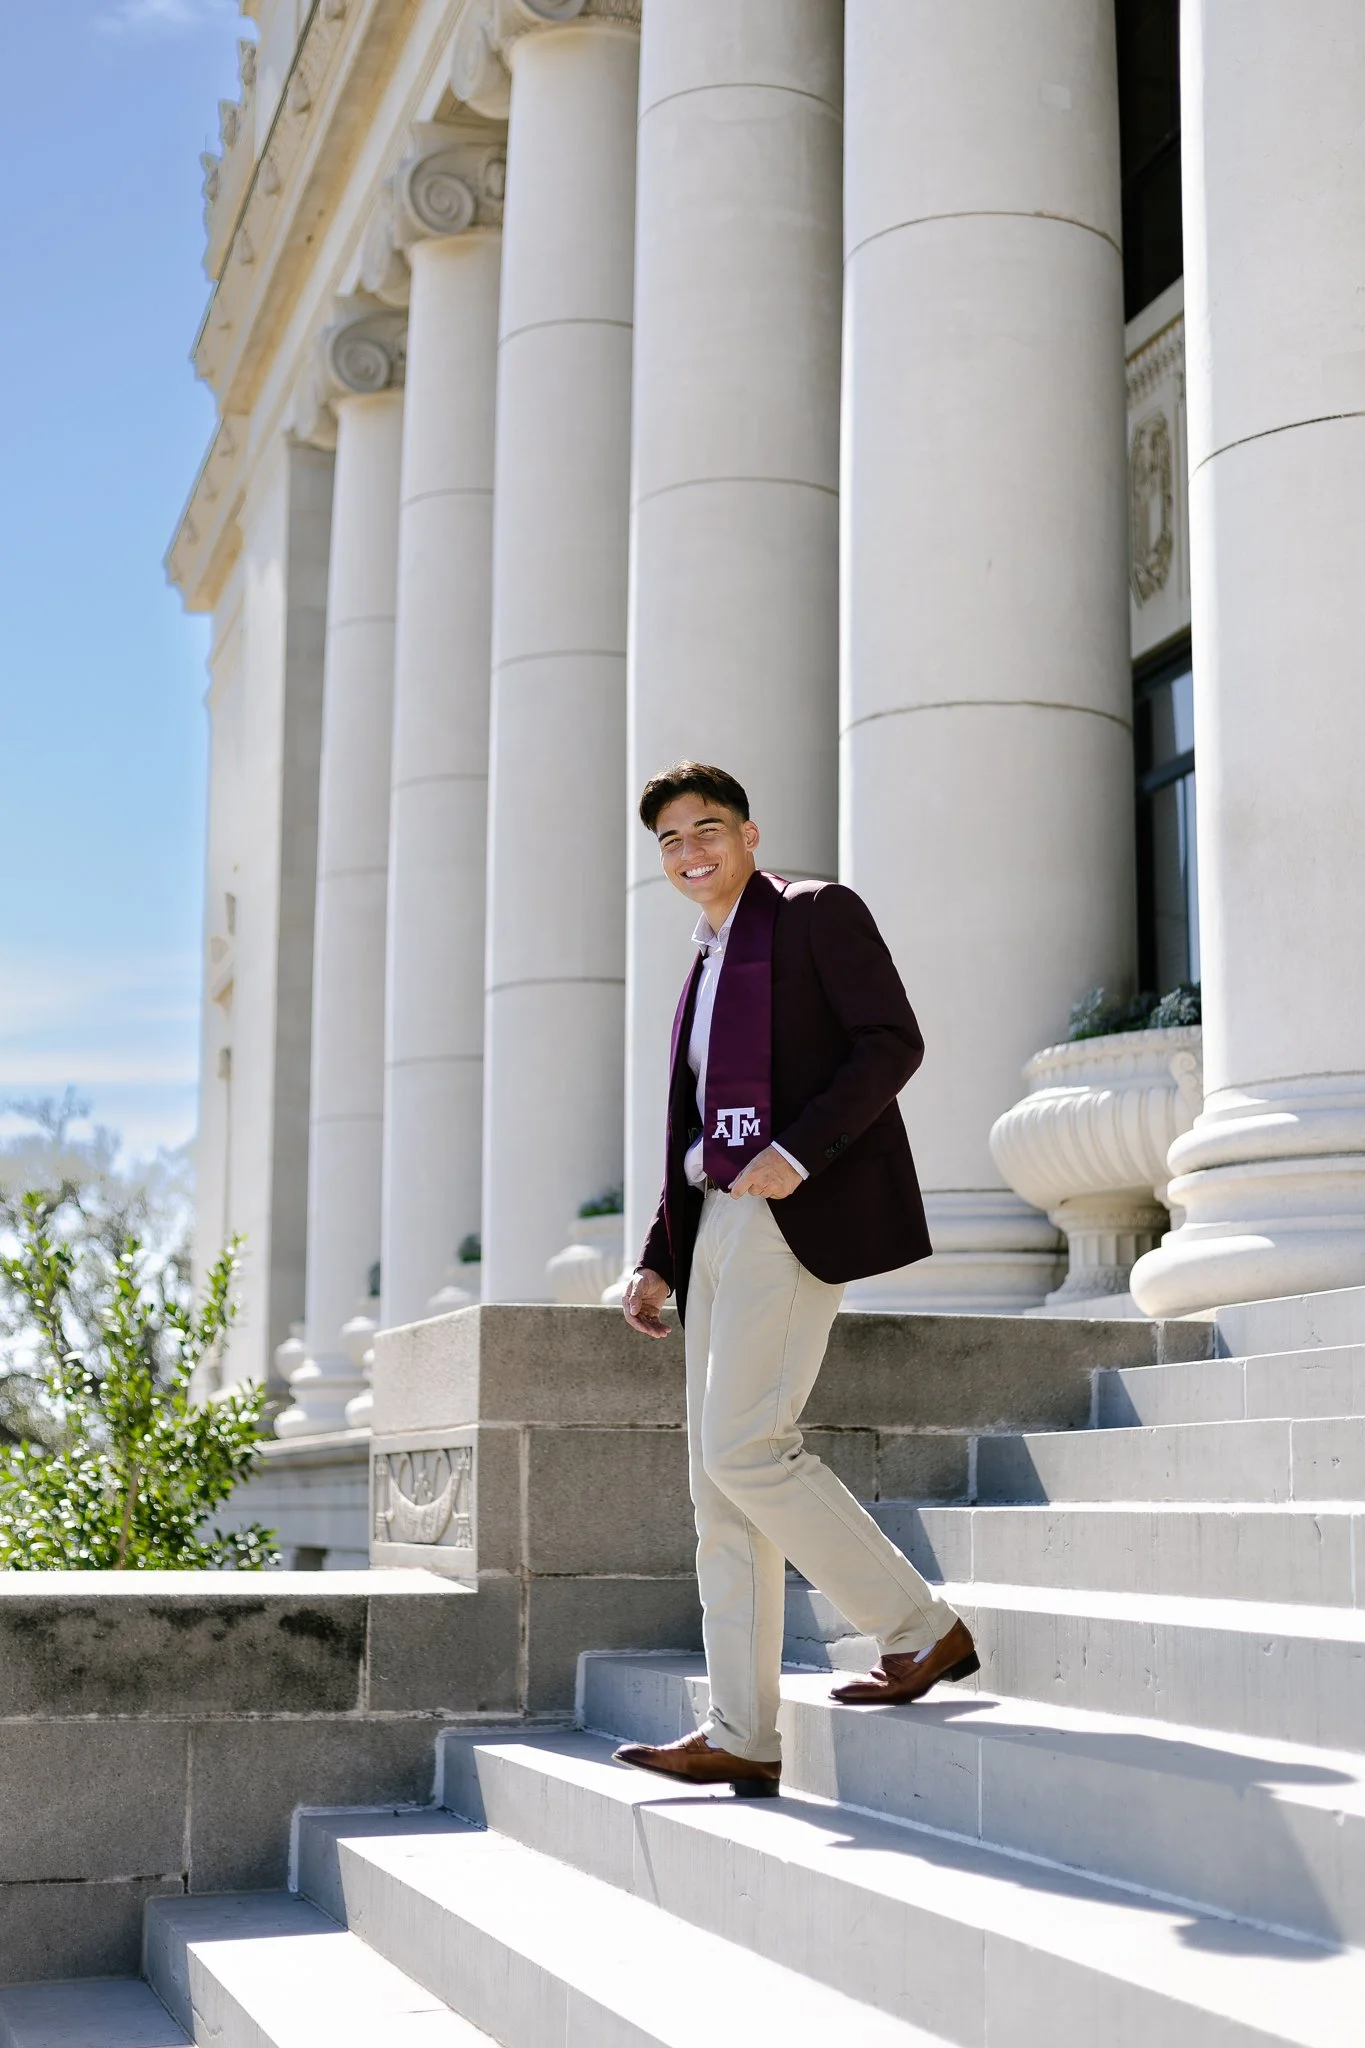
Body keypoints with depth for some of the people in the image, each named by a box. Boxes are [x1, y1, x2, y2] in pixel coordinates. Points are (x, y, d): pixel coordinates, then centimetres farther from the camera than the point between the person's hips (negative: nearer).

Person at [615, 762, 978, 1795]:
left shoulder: (817, 913, 1)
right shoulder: (707, 966, 24)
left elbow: (893, 1041, -10)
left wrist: (799, 1150, -20)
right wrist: (657, 1260, 17)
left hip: (800, 1210, -9)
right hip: (721, 1219, 9)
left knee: (742, 1447, -17)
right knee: (720, 1479, 3)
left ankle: (922, 1627, -3)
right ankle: (741, 1737, 5)